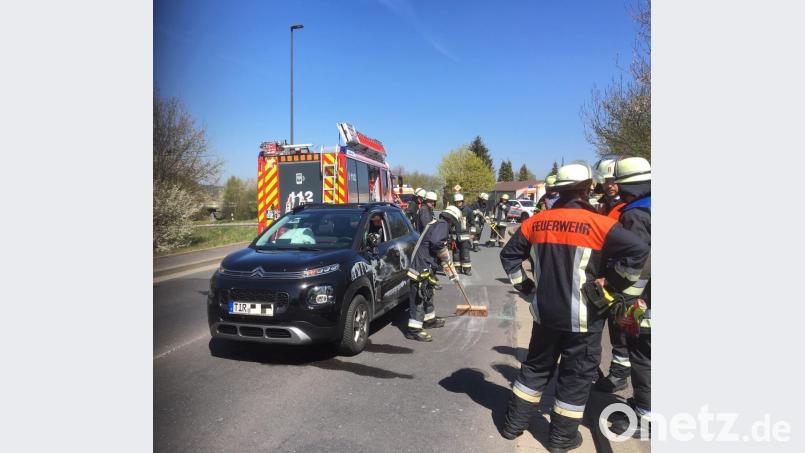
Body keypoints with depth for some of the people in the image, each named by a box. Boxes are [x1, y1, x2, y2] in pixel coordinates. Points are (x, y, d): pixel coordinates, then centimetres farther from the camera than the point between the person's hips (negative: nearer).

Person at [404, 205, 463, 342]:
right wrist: (445, 254, -6)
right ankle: (414, 329, -8)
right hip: (421, 265, -11)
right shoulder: (442, 224, -7)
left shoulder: (436, 224, 24)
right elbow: (437, 243, -27)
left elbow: (443, 257, 30)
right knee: (418, 296, -10)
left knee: (428, 293, 24)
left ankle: (429, 319, 40)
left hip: (425, 266, 11)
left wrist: (452, 273, 33)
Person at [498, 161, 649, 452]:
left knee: (536, 366, 20)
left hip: (545, 311, 5)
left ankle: (514, 423, 29)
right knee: (577, 374, 12)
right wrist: (614, 284, -9)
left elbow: (509, 254, 8)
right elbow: (639, 250, -20)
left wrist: (523, 285, 13)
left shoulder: (536, 222, 1)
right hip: (583, 316, -4)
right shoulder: (597, 223, -13)